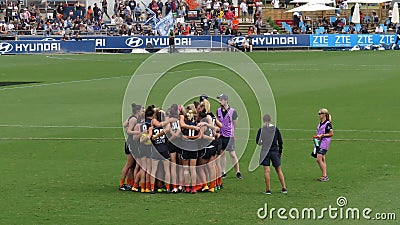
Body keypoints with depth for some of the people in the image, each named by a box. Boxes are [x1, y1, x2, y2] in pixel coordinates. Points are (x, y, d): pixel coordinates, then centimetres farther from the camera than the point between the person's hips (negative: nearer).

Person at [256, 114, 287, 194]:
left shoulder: (261, 130, -5)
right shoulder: (275, 129, -1)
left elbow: (258, 142, 0)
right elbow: (280, 141, 2)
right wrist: (280, 151, 14)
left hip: (265, 152, -2)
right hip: (275, 151, 2)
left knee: (266, 171, -1)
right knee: (278, 170, 12)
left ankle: (268, 189, -2)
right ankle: (284, 188, 13)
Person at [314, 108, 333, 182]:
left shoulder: (327, 123, -12)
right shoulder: (320, 123, 14)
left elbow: (331, 134, -12)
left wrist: (322, 135, -16)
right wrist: (317, 136, 11)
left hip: (324, 142, -9)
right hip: (319, 142, 9)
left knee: (319, 159, -14)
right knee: (322, 160, 10)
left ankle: (324, 176, -9)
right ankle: (324, 176, 14)